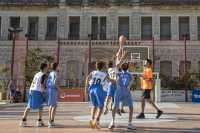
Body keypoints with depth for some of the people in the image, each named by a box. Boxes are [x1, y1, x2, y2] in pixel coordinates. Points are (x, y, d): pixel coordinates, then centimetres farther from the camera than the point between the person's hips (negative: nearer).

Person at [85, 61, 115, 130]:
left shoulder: (92, 73, 17)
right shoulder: (105, 75, 13)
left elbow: (87, 79, -1)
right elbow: (112, 81, 25)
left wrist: (86, 89, -5)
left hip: (91, 88, 3)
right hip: (99, 89, -3)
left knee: (94, 106, 19)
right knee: (100, 107, 5)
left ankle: (92, 118, -2)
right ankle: (97, 120, -14)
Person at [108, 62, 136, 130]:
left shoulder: (118, 74, 24)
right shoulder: (130, 74, 25)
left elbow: (116, 76, -2)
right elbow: (133, 79, 1)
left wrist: (117, 84, -13)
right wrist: (129, 86, -9)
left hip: (119, 90, 1)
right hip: (127, 91, -1)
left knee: (114, 107, 11)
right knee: (131, 107, 12)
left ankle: (112, 123, -8)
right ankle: (129, 124, 1)